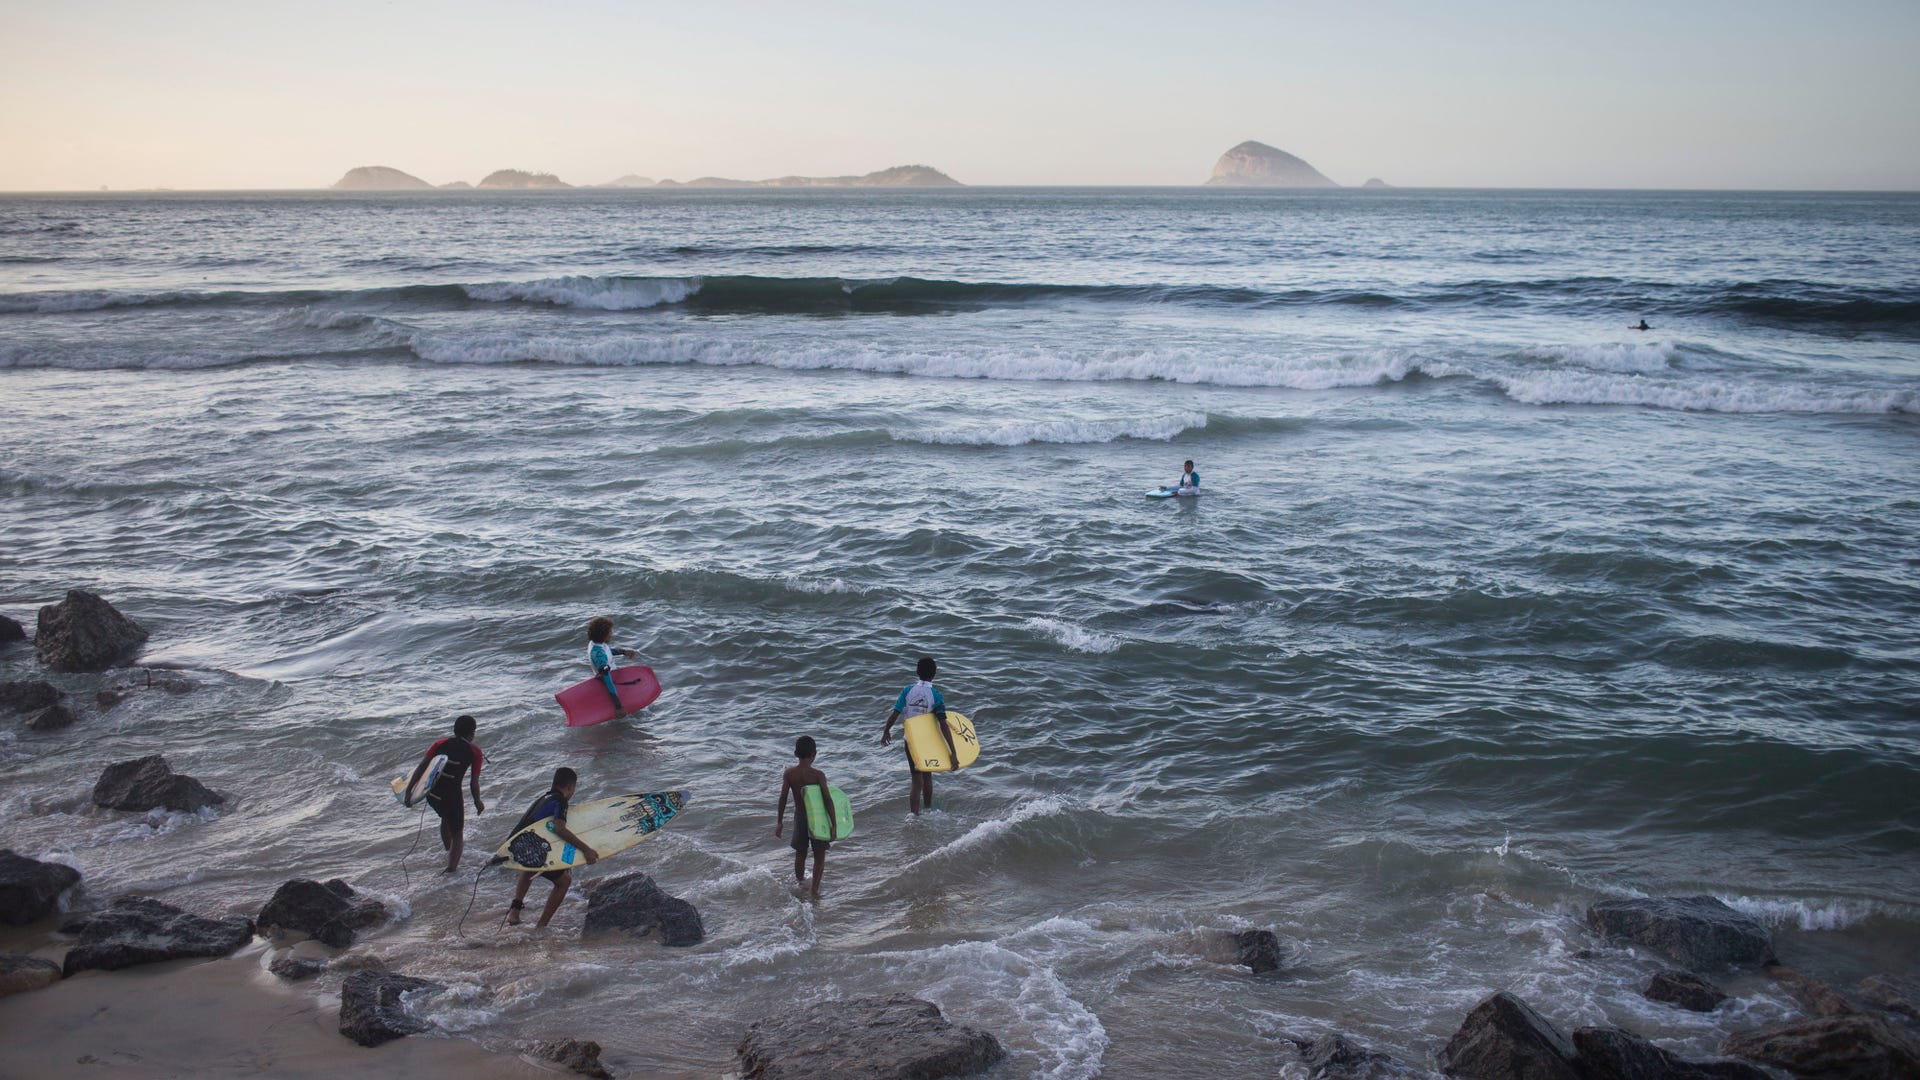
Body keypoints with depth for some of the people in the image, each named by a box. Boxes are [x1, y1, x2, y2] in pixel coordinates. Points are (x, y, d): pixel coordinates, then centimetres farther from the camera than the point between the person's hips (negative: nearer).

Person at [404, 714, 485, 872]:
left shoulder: (440, 744, 6)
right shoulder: (474, 752, -3)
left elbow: (420, 768, -1)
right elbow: (474, 783, -5)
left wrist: (408, 792, 2)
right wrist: (477, 802, 11)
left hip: (432, 794, 5)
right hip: (452, 797, -5)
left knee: (446, 818, 36)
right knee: (457, 834, 15)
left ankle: (448, 848, 59)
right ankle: (452, 867, 5)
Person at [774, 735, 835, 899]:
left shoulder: (789, 773, -10)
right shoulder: (818, 775, -18)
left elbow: (783, 798, -8)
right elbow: (828, 800, -18)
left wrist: (779, 822, 1)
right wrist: (833, 824, -12)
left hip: (799, 817, 3)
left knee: (800, 854, 22)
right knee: (819, 856, 11)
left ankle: (800, 883, 37)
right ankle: (815, 890, 8)